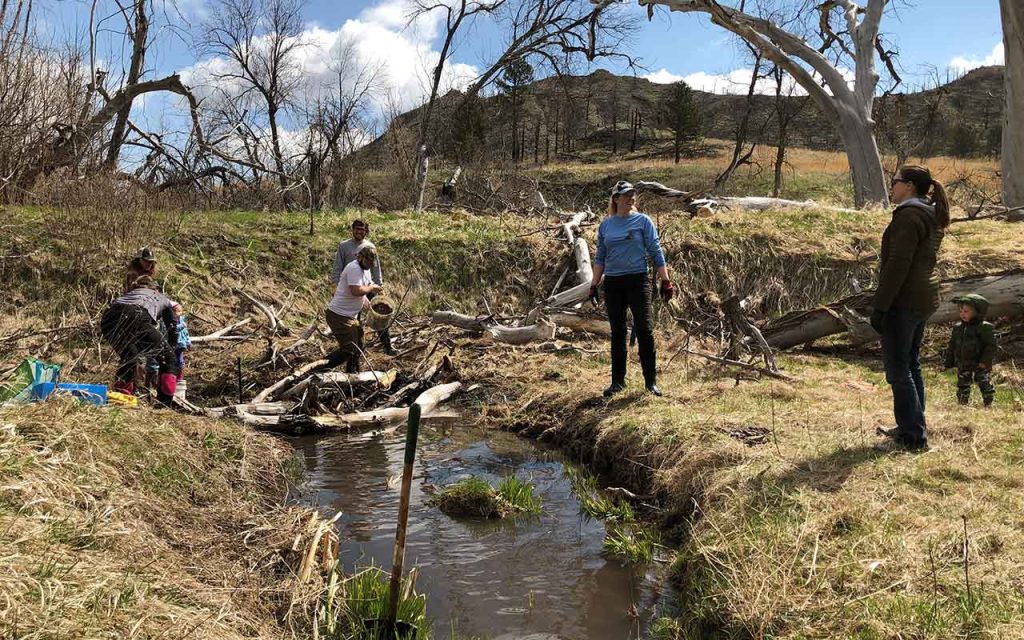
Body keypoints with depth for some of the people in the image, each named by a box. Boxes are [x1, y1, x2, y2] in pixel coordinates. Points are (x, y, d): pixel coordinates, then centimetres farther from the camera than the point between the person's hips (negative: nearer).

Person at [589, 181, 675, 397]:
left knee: (644, 330, -5)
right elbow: (600, 257, 14)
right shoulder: (605, 225, 9)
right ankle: (618, 381, 17)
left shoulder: (642, 221, 0)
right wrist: (594, 285, 10)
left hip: (638, 280, -3)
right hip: (613, 284, 3)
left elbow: (656, 252, -1)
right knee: (617, 333, 8)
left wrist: (666, 281, -6)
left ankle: (651, 380, 3)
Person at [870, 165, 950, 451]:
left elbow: (897, 265, -22)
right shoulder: (932, 216, 15)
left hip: (903, 301, -10)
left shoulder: (908, 215, -16)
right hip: (924, 299, 10)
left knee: (897, 370, -5)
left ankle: (912, 436, -2)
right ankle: (914, 426, 27)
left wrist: (880, 306, -20)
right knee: (911, 366, 18)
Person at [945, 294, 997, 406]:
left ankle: (988, 404, 17)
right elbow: (952, 346, 11)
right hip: (963, 365, 5)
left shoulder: (985, 327, -12)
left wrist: (985, 361, -20)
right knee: (962, 386, 10)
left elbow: (991, 345, -13)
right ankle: (962, 404, 22)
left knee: (985, 385, 2)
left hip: (980, 365, -5)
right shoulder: (957, 328, 4)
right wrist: (949, 362, 9)